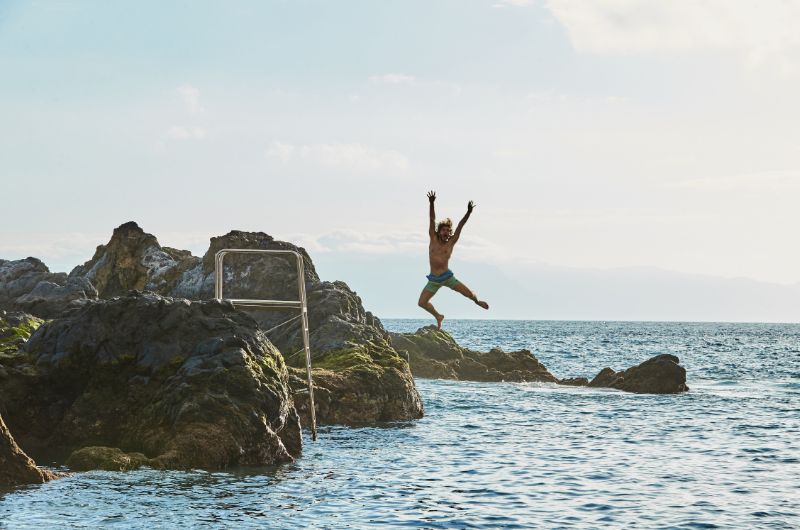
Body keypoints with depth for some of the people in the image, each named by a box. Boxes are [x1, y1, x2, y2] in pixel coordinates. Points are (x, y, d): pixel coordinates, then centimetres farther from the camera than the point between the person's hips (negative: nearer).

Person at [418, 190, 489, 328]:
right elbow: (432, 220, -9)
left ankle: (478, 302, 36)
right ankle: (438, 316, 23)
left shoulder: (451, 242, -2)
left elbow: (460, 226, -10)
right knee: (422, 302, -6)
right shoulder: (433, 239, -2)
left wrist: (469, 213, -20)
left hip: (447, 277, -1)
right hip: (433, 279, 1)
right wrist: (432, 204, -18)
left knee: (469, 293, -3)